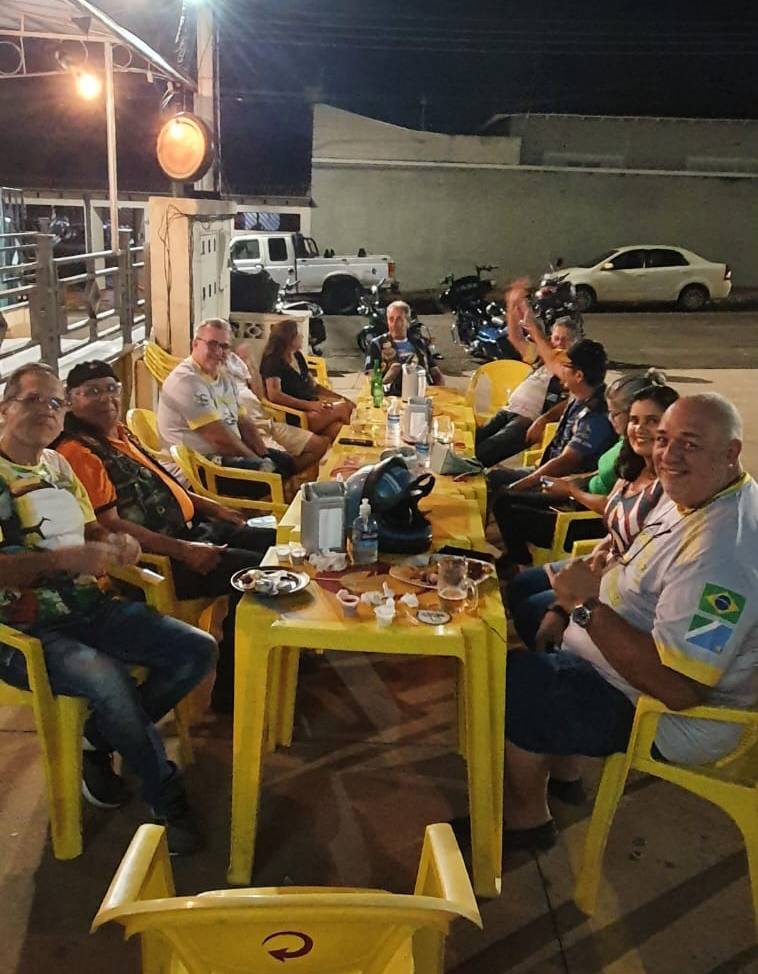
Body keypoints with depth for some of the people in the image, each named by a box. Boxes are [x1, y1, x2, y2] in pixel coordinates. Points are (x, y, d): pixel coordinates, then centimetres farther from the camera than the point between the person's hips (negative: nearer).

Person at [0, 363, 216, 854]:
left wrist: (116, 541, -2)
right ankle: (166, 796, -10)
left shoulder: (57, 464, 14)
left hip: (88, 608, 8)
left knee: (199, 651, -4)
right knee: (108, 678, -35)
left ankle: (100, 744, 8)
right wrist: (64, 559, -27)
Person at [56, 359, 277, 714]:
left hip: (191, 528, 11)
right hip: (156, 556, -11)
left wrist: (212, 507, 20)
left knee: (276, 543, 11)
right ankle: (230, 692, -7)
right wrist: (182, 551, -28)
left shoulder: (119, 433, 13)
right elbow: (109, 525, -24)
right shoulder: (78, 453, -17)